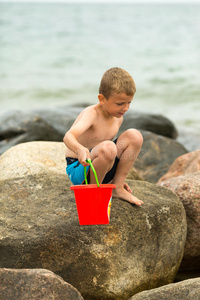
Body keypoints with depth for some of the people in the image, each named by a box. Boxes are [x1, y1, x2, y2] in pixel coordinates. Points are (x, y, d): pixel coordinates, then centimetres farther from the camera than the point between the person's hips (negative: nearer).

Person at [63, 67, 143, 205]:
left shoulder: (118, 118, 4)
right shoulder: (92, 114, -21)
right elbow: (68, 137, -40)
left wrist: (118, 176, 13)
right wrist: (80, 149, -61)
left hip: (101, 169, 8)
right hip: (78, 169, -8)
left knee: (134, 136, -8)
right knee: (107, 147, -37)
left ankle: (117, 188, -2)